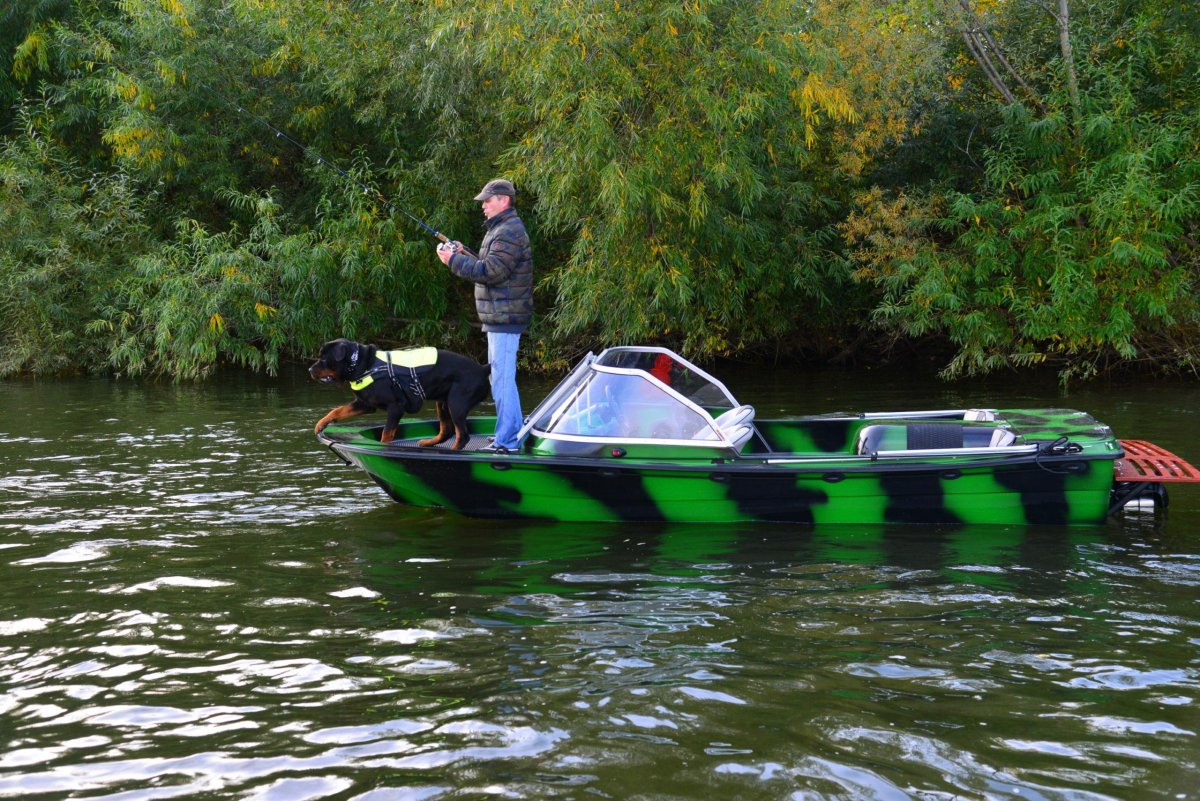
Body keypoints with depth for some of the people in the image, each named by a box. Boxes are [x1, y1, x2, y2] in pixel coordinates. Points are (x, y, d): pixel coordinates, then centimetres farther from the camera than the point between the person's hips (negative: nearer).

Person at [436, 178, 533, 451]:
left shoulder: (509, 232, -15)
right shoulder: (501, 229, 20)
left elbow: (491, 272, -22)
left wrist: (454, 260, -14)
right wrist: (462, 254, 12)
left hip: (505, 317, -11)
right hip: (499, 317, 11)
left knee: (502, 378, -10)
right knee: (500, 377, 18)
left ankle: (507, 442, -8)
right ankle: (514, 432, 26)